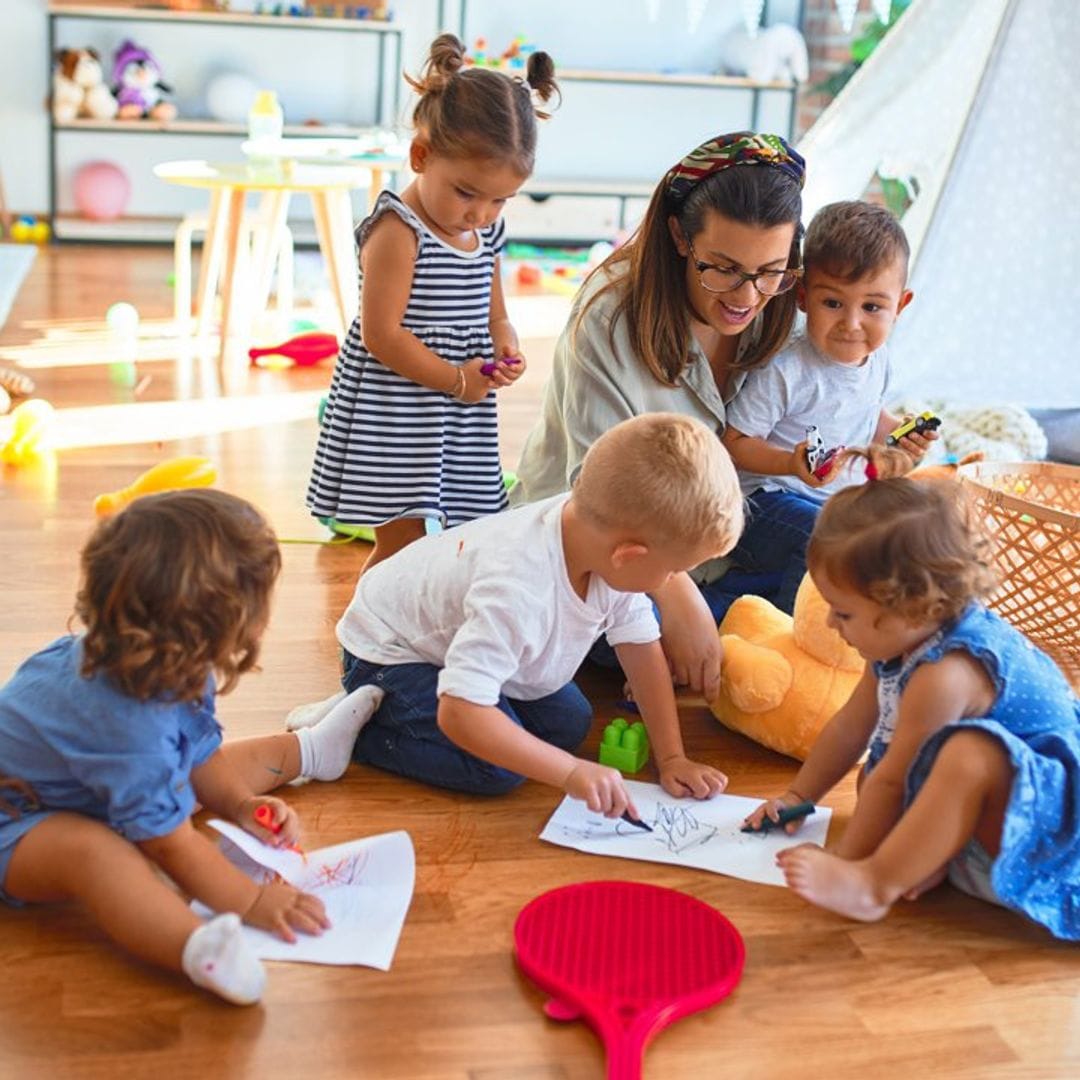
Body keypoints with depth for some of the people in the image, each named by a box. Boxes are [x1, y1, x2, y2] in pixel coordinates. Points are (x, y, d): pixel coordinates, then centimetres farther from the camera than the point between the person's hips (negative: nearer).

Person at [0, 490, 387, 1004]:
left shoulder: (176, 671, -12)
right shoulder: (128, 721, -41)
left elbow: (200, 754, 7)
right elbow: (169, 841, -34)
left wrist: (239, 804, -7)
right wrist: (250, 900, -31)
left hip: (97, 786, 10)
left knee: (247, 758, 16)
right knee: (92, 849, -44)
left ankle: (306, 751, 47)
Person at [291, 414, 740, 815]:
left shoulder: (604, 534, -20)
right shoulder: (519, 591, -44)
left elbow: (643, 649, -9)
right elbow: (459, 715, -45)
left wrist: (671, 758, -10)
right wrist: (572, 772, -45)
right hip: (389, 651, -8)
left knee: (569, 723, 4)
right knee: (497, 769, -21)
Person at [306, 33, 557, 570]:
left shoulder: (486, 234, 7)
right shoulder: (398, 230, -17)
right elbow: (382, 334, -20)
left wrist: (506, 350, -5)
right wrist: (456, 380, -15)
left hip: (459, 424, 8)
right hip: (393, 416, -7)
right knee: (401, 542, -5)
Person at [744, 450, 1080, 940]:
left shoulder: (946, 675, -27)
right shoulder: (906, 640, 3)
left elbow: (891, 779, -21)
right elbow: (851, 725, 15)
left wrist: (848, 862, -12)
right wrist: (798, 796, 20)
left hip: (1039, 814, -11)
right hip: (979, 806, 11)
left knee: (973, 752, -39)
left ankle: (875, 885, -32)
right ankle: (926, 850, -10)